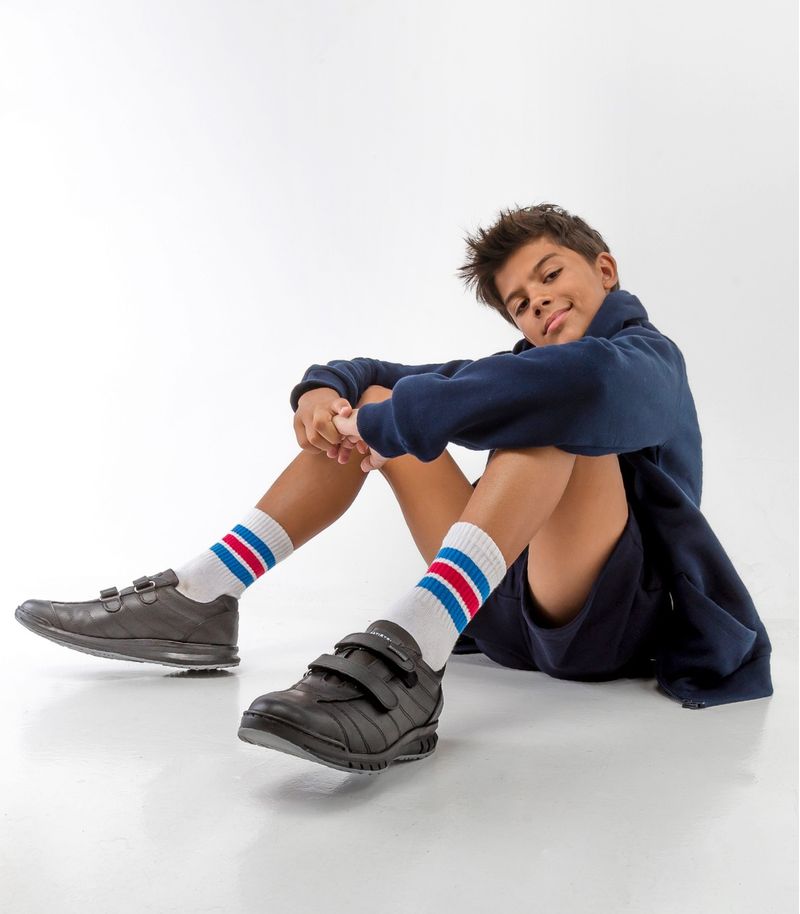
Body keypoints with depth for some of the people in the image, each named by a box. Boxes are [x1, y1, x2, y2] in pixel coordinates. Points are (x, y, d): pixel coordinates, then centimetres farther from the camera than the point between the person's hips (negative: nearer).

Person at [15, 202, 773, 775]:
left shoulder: (647, 361, -5)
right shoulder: (525, 366, 17)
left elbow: (588, 382, -32)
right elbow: (375, 376, 12)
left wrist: (390, 425, -28)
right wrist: (323, 392, -12)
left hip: (609, 621, -6)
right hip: (506, 614, 6)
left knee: (550, 403, -27)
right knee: (373, 396, 6)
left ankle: (405, 656, -48)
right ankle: (197, 601, -6)